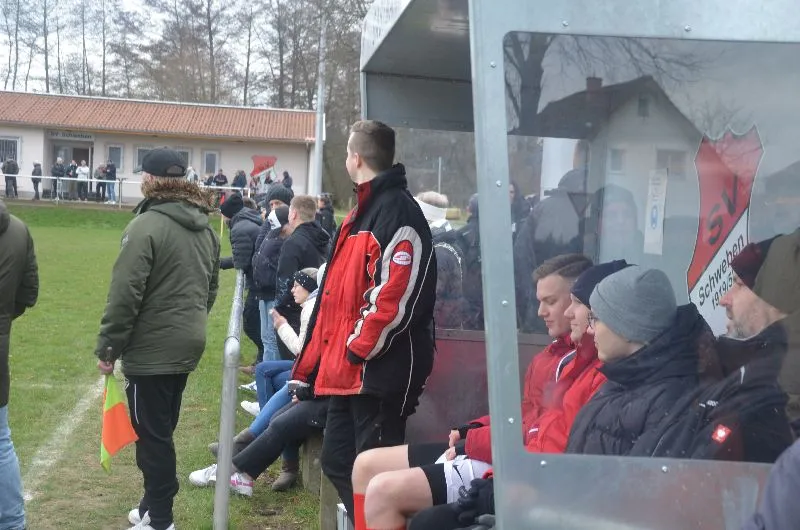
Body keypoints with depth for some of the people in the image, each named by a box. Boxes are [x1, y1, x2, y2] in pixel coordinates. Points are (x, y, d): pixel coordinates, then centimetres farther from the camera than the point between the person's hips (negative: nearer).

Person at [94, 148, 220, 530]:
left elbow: (125, 294, -19)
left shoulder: (147, 225, -16)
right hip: (187, 345, 8)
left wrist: (108, 347, -11)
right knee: (160, 431, 19)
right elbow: (211, 288, 18)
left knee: (152, 435, 1)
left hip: (152, 349, -8)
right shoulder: (205, 228, 11)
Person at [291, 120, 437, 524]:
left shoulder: (397, 210, -14)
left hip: (379, 369, -10)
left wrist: (361, 347, -20)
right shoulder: (364, 210, 18)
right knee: (338, 461, 16)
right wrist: (324, 351, 18)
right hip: (350, 368, 10)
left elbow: (397, 293, -23)